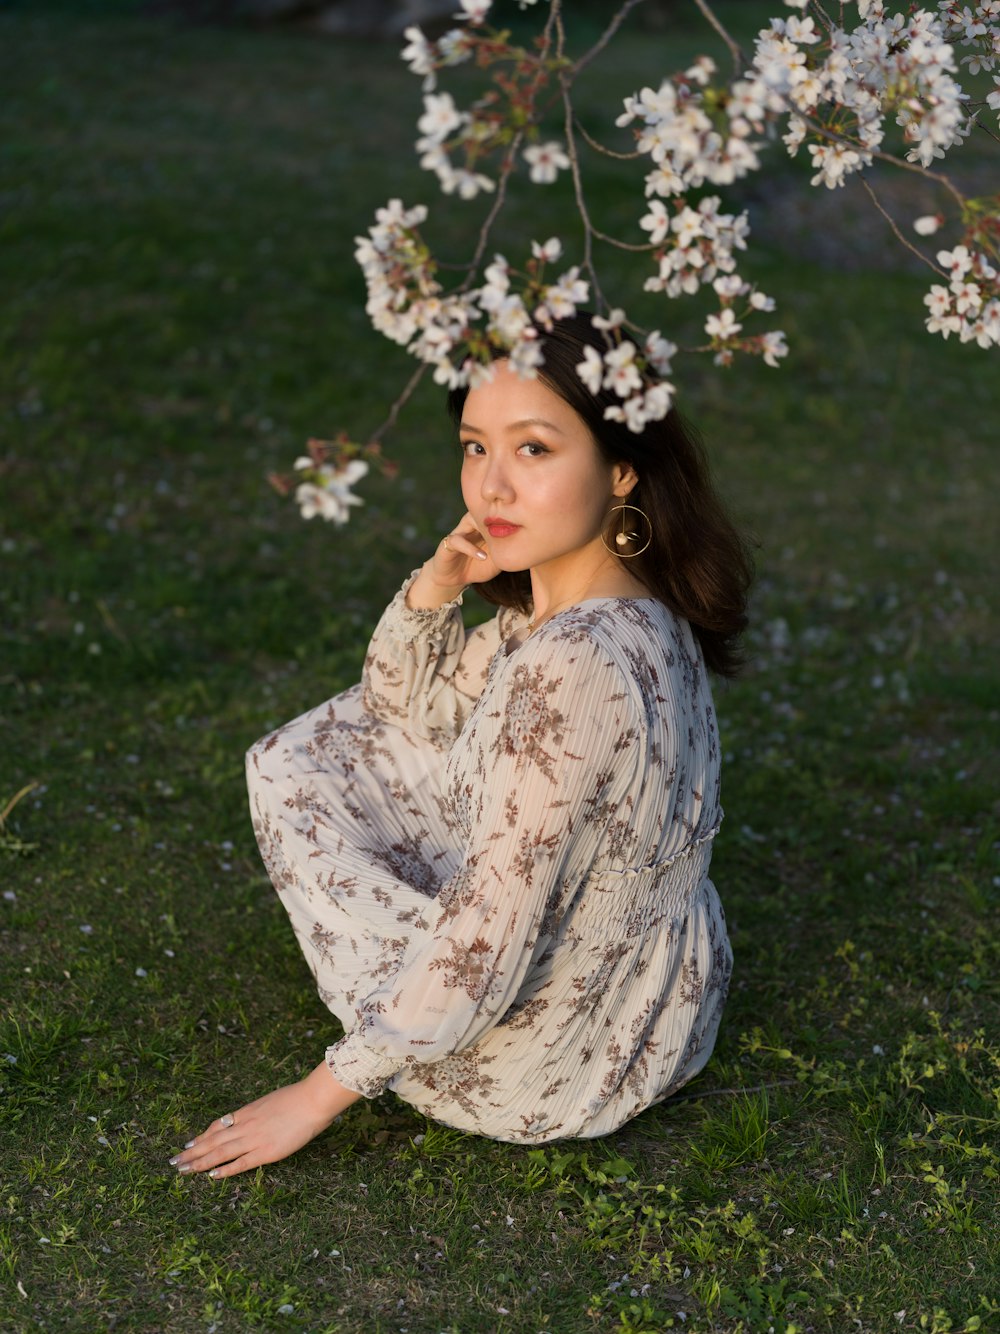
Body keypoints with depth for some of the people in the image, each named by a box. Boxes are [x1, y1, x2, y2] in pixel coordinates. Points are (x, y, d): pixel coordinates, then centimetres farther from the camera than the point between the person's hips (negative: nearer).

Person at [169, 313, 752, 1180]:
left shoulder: (572, 669, -35)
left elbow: (481, 956, -30)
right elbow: (402, 703, 10)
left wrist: (320, 1095, -16)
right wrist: (437, 585, -11)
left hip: (555, 1061, -8)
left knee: (295, 773, 6)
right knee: (330, 737, 17)